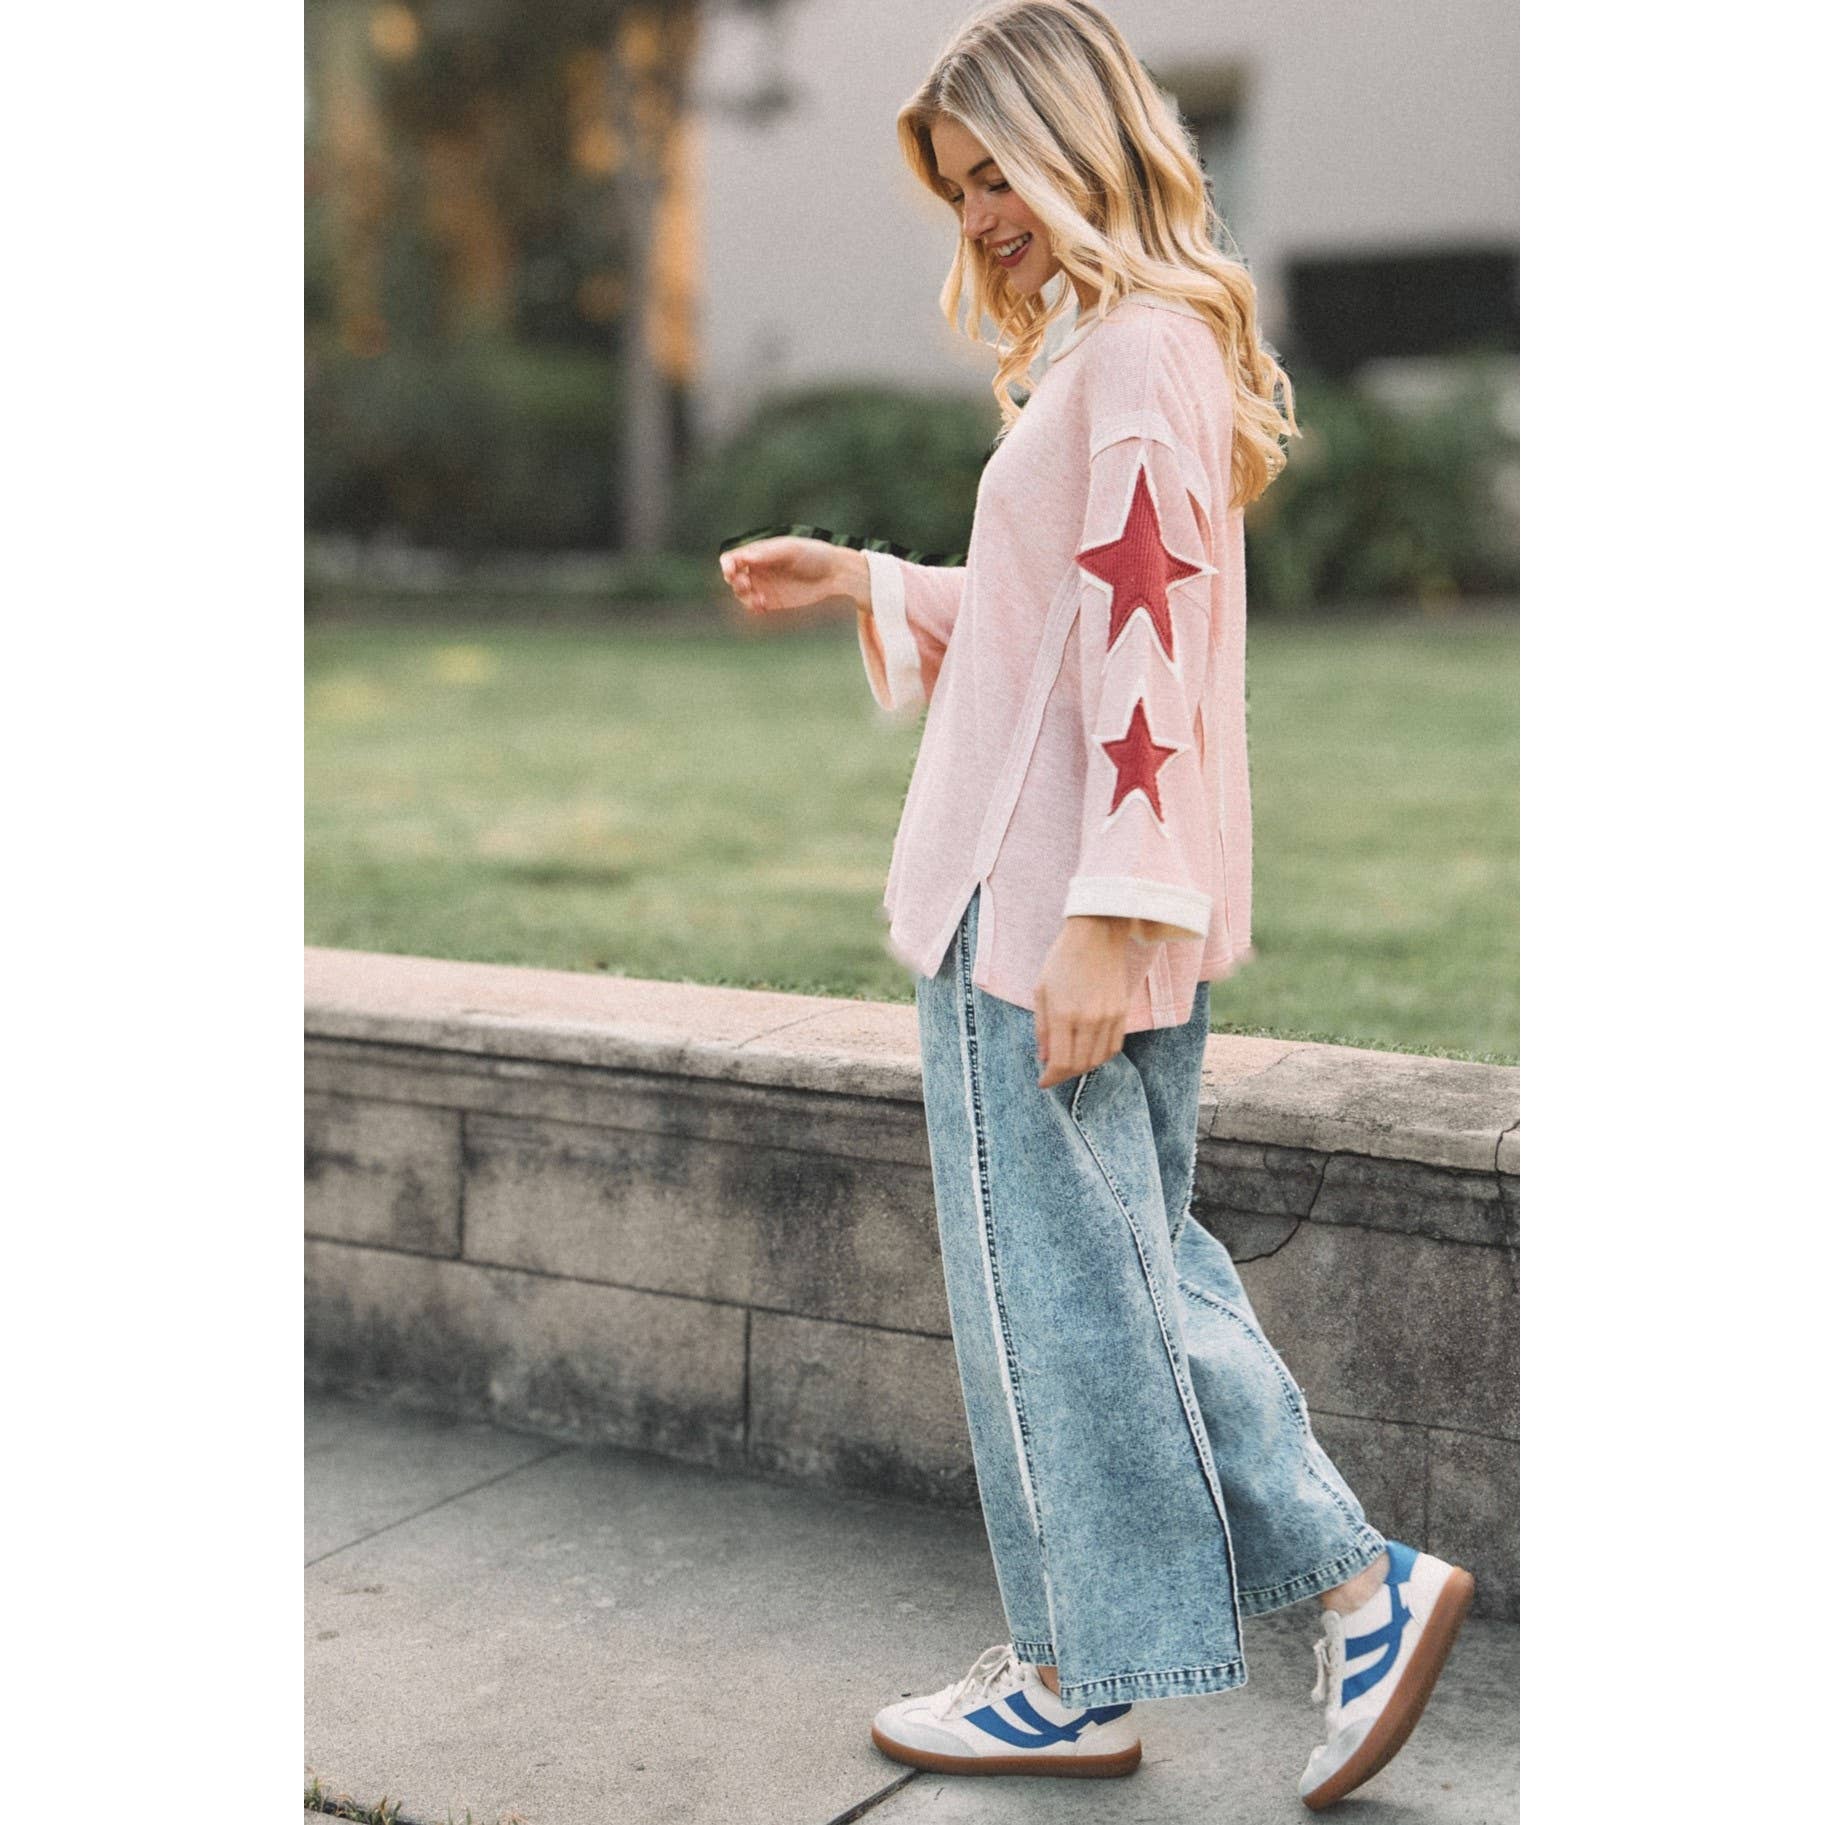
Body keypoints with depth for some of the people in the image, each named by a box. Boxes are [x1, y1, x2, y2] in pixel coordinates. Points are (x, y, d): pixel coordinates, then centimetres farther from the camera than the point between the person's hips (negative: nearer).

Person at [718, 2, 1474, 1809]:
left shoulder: (1140, 349, -14)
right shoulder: (1125, 348, 18)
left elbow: (1140, 651, -21)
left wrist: (1102, 919, -24)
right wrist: (858, 583, 18)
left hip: (1046, 913, -10)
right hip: (1054, 900, 10)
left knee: (1057, 1284, 2)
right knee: (1131, 1270, 14)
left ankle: (1081, 1679, 17)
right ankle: (1362, 1589, 18)